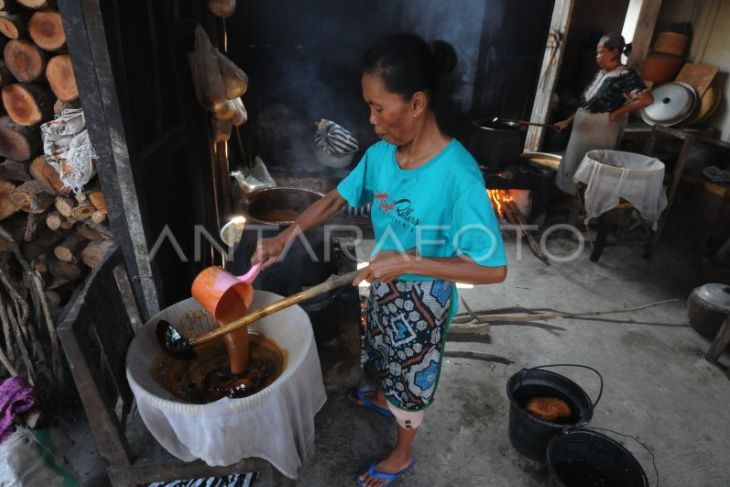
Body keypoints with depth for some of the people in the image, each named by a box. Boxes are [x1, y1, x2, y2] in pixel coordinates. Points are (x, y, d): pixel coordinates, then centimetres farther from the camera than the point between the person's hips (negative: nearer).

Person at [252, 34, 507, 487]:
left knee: (411, 378, 17)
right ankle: (383, 397, 65)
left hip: (423, 298, -6)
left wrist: (406, 262, -34)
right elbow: (336, 199, 3)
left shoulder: (458, 175, -32)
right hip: (384, 283, 6)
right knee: (386, 353, 32)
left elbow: (494, 268, -30)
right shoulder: (380, 154, -11)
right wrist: (284, 238, -8)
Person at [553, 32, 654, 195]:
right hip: (582, 133, 8)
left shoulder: (625, 75, -12)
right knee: (572, 171, 14)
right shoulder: (600, 74, 11)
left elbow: (647, 99, -21)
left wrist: (617, 113, -16)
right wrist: (568, 121, 13)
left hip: (600, 137, -8)